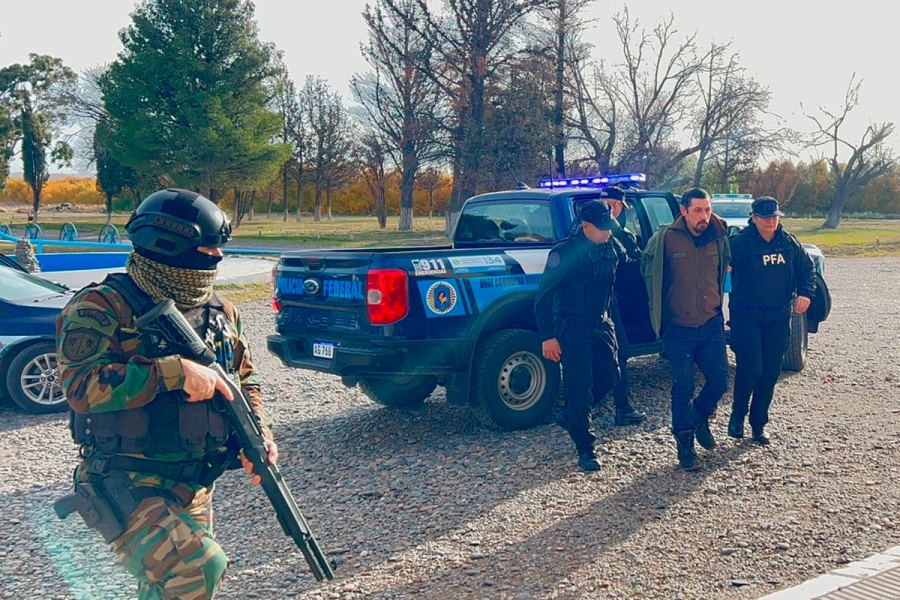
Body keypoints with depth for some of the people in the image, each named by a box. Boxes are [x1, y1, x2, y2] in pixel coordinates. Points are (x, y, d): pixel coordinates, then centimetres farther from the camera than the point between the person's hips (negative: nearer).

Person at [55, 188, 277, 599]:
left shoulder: (219, 312, 9)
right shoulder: (101, 309, -11)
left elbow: (244, 381, 20)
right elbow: (82, 386, -23)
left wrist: (259, 437, 2)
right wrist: (174, 372, -26)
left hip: (195, 488, 7)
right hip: (125, 486, -7)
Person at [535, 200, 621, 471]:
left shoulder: (609, 250, 4)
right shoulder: (565, 252, -15)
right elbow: (543, 296, -15)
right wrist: (547, 336, -18)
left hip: (600, 323, 7)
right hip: (572, 326, -7)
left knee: (609, 376, 8)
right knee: (580, 385, -6)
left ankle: (569, 416, 30)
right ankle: (584, 449, 5)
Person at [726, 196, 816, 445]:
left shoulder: (788, 243, 4)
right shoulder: (740, 242, -12)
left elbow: (807, 269, 13)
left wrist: (805, 292, -4)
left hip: (778, 317, 5)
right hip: (746, 317, -5)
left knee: (771, 372, 7)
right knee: (750, 368, -11)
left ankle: (759, 423, 21)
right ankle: (737, 416, 13)